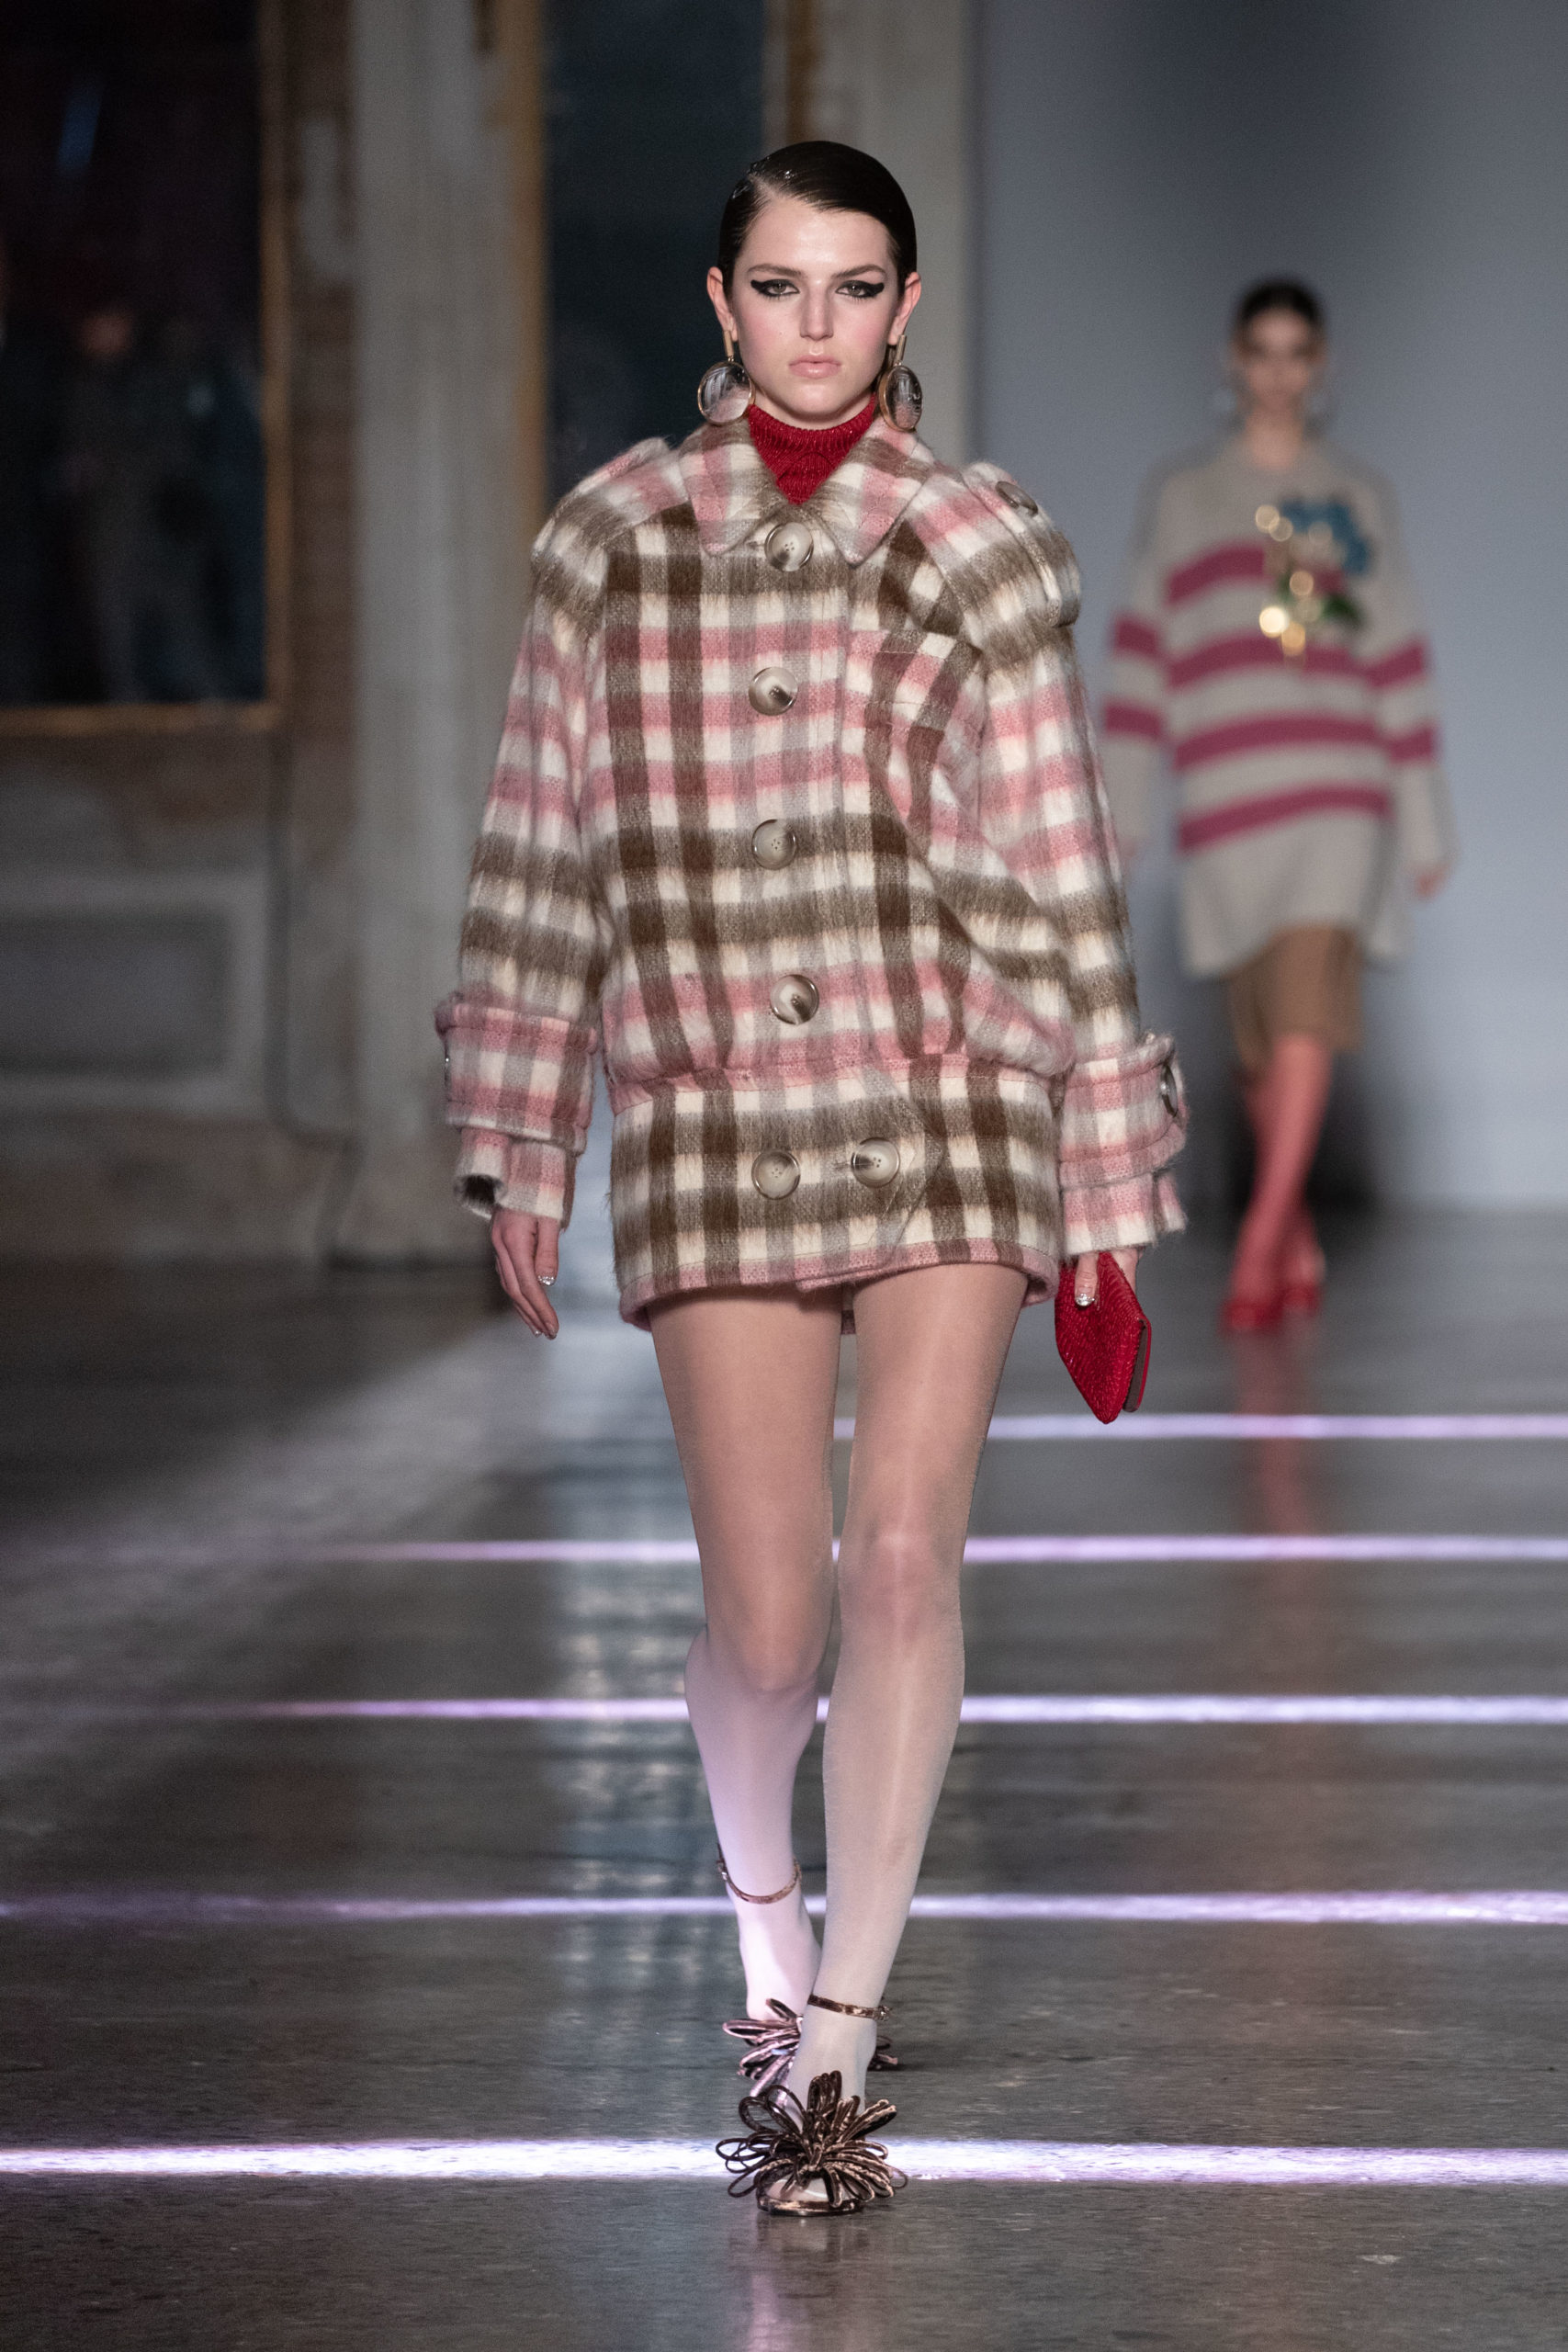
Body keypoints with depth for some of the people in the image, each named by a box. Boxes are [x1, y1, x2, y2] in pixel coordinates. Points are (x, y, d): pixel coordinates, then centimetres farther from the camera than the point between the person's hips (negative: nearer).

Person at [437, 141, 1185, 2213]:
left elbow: (1058, 875, 4)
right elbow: (543, 854, 9)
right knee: (768, 1621, -2)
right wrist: (519, 1147, 9)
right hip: (714, 1126, 1)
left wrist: (1109, 1182, 4)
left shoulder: (983, 551, 2)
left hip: (945, 1106, 0)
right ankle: (767, 1916, 31)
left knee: (905, 1565, -10)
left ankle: (834, 2050, 1)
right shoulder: (611, 544, 5)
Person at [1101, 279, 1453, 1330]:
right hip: (1224, 797, 1)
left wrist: (1426, 818, 13)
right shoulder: (1181, 500, 14)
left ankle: (1260, 1248, -22)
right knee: (1261, 1029, 4)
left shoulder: (1361, 498, 15)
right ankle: (1301, 1248, 19)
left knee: (1305, 1007, -17)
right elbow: (1142, 652, 9)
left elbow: (1400, 662, 15)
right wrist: (1120, 804, 1)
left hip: (1338, 784, -1)